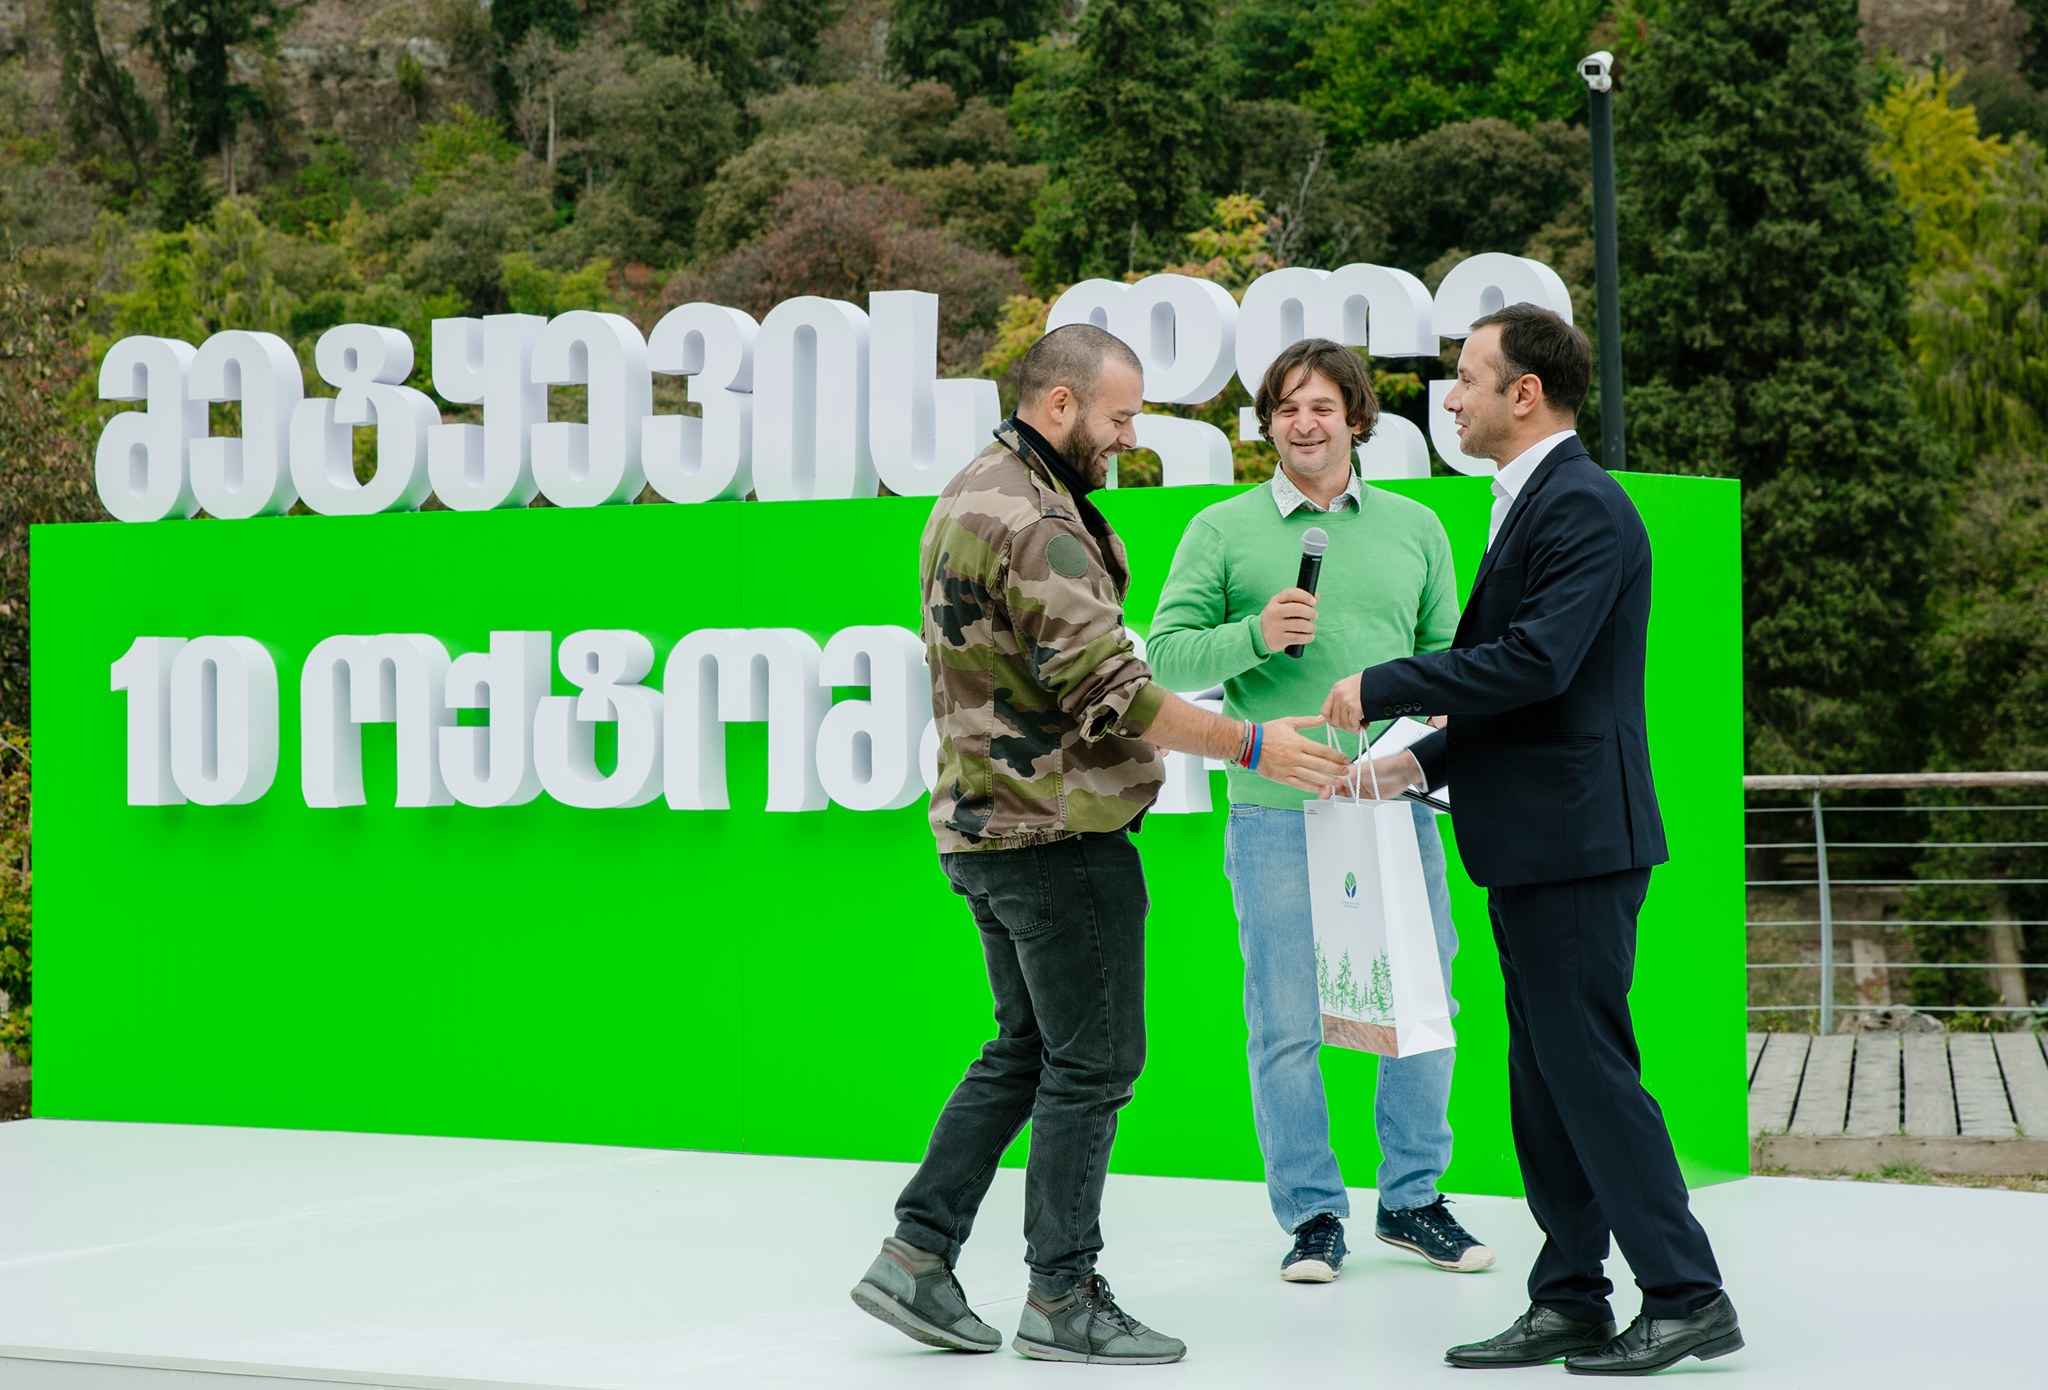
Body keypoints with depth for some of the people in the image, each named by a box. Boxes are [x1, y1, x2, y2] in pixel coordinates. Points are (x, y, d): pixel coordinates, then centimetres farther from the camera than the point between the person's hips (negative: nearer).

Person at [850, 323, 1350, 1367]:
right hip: (1059, 834, -10)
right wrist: (1250, 745, -19)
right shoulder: (1034, 522, -19)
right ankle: (1062, 1299, 5)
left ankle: (917, 1258, 14)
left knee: (1025, 1049, 17)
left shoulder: (969, 498, 14)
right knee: (1091, 1062, -1)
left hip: (984, 824, 10)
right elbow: (1106, 690, -23)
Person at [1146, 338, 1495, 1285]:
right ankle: (1312, 1215, 13)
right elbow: (1168, 654, 1)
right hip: (1276, 811, -2)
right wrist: (1254, 636, -15)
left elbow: (1446, 654, 15)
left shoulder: (1414, 528, 12)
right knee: (1287, 1023, 0)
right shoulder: (1222, 532, 5)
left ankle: (1412, 1199, 21)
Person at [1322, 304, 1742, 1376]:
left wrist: (1382, 687, -17)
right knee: (1544, 1083, 12)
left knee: (1588, 1072, -8)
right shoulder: (1533, 503, 18)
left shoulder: (1582, 506, -15)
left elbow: (1535, 662, -24)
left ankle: (1686, 1298, -3)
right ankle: (1569, 1305, 18)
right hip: (1535, 846, 11)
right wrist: (1424, 762, 14)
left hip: (1576, 843, -11)